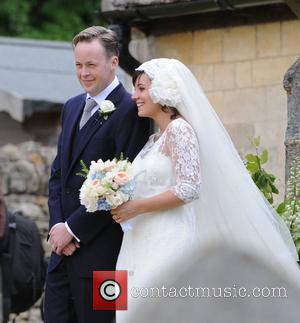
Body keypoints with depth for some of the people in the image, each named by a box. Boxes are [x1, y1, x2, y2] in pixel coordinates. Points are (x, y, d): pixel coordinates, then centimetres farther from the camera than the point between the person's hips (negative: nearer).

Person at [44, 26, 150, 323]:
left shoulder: (129, 111, -10)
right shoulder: (72, 107, 16)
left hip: (100, 250, -7)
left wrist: (73, 229, -12)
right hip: (64, 246, 7)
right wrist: (57, 225, 1)